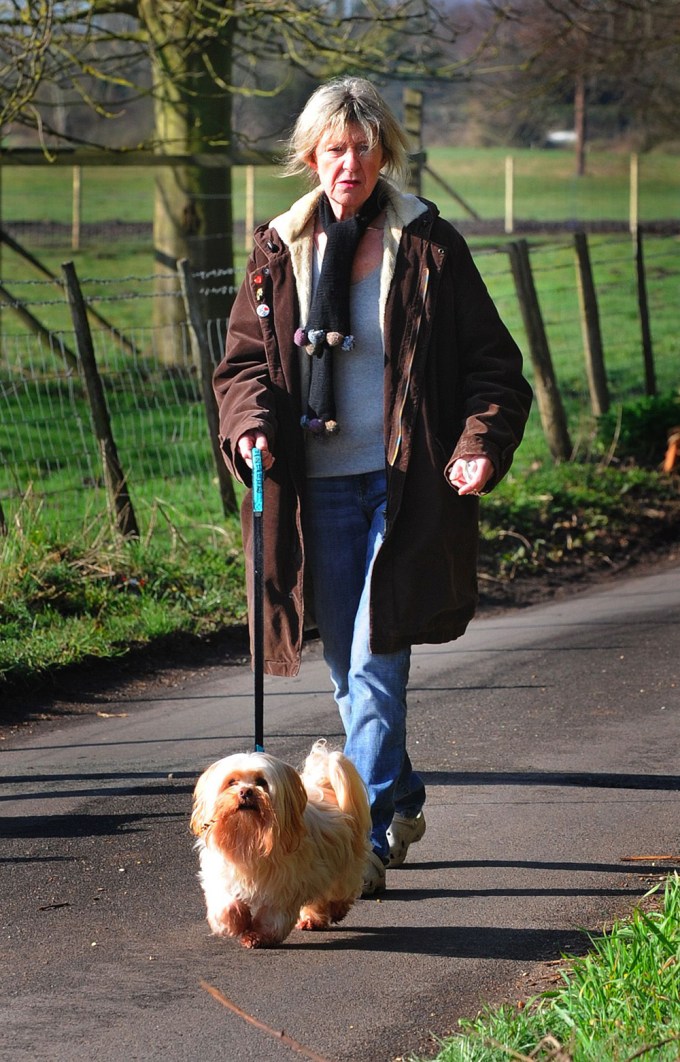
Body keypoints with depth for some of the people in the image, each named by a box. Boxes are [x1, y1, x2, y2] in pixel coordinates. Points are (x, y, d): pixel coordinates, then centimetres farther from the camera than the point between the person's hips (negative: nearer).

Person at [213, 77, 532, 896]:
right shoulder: (280, 252, 7)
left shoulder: (429, 248, -1)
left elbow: (491, 363, 0)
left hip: (405, 484, -4)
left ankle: (369, 835, -8)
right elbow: (245, 357, 12)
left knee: (375, 660, -10)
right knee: (347, 666, 11)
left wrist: (482, 445, -16)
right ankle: (400, 799, 30)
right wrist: (250, 421, -9)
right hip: (319, 487, 4)